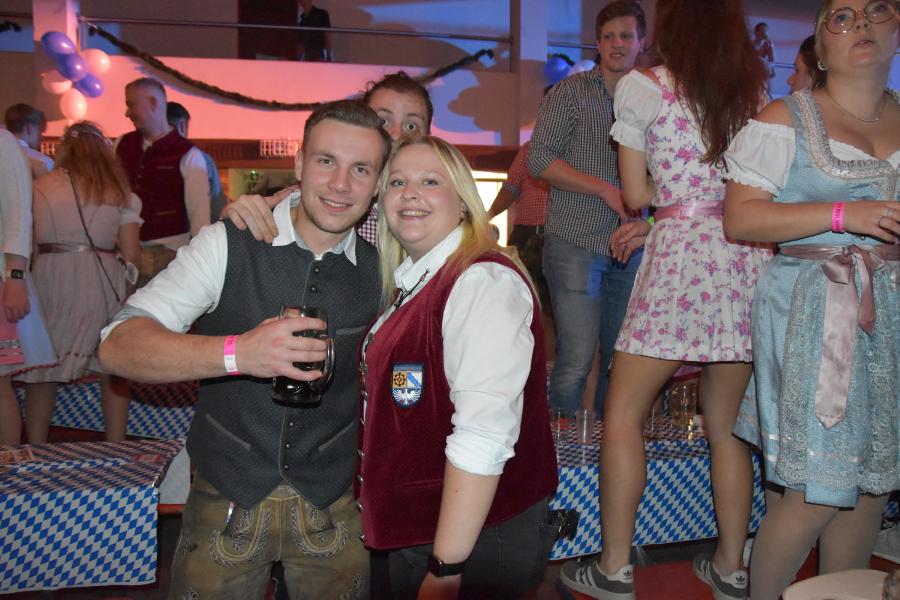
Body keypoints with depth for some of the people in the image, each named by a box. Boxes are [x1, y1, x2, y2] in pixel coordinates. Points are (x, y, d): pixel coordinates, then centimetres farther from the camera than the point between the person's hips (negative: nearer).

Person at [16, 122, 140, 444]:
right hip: (103, 281, 1)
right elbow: (130, 255, 5)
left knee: (43, 371, 9)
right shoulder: (120, 191, 10)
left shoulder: (41, 185, 8)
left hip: (52, 276, 0)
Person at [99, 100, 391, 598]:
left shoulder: (379, 269, -4)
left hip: (334, 504, 2)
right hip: (226, 499, -2)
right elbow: (119, 347, -20)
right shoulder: (228, 246, -12)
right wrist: (236, 352, -36)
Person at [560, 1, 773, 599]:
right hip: (751, 258, 6)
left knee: (623, 414, 4)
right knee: (727, 423, 13)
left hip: (682, 252, -5)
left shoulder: (641, 87, 1)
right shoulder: (759, 88, 14)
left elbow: (637, 195, 4)